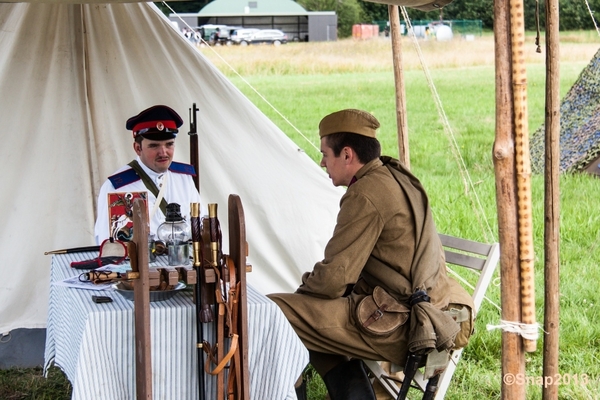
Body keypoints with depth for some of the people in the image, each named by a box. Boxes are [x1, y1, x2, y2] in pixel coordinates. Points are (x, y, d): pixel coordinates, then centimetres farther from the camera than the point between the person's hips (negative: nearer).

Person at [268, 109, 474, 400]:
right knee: (317, 322, 27)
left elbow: (333, 279, -18)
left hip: (396, 327, -10)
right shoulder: (399, 178, 12)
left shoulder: (366, 195, -17)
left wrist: (304, 288, 4)